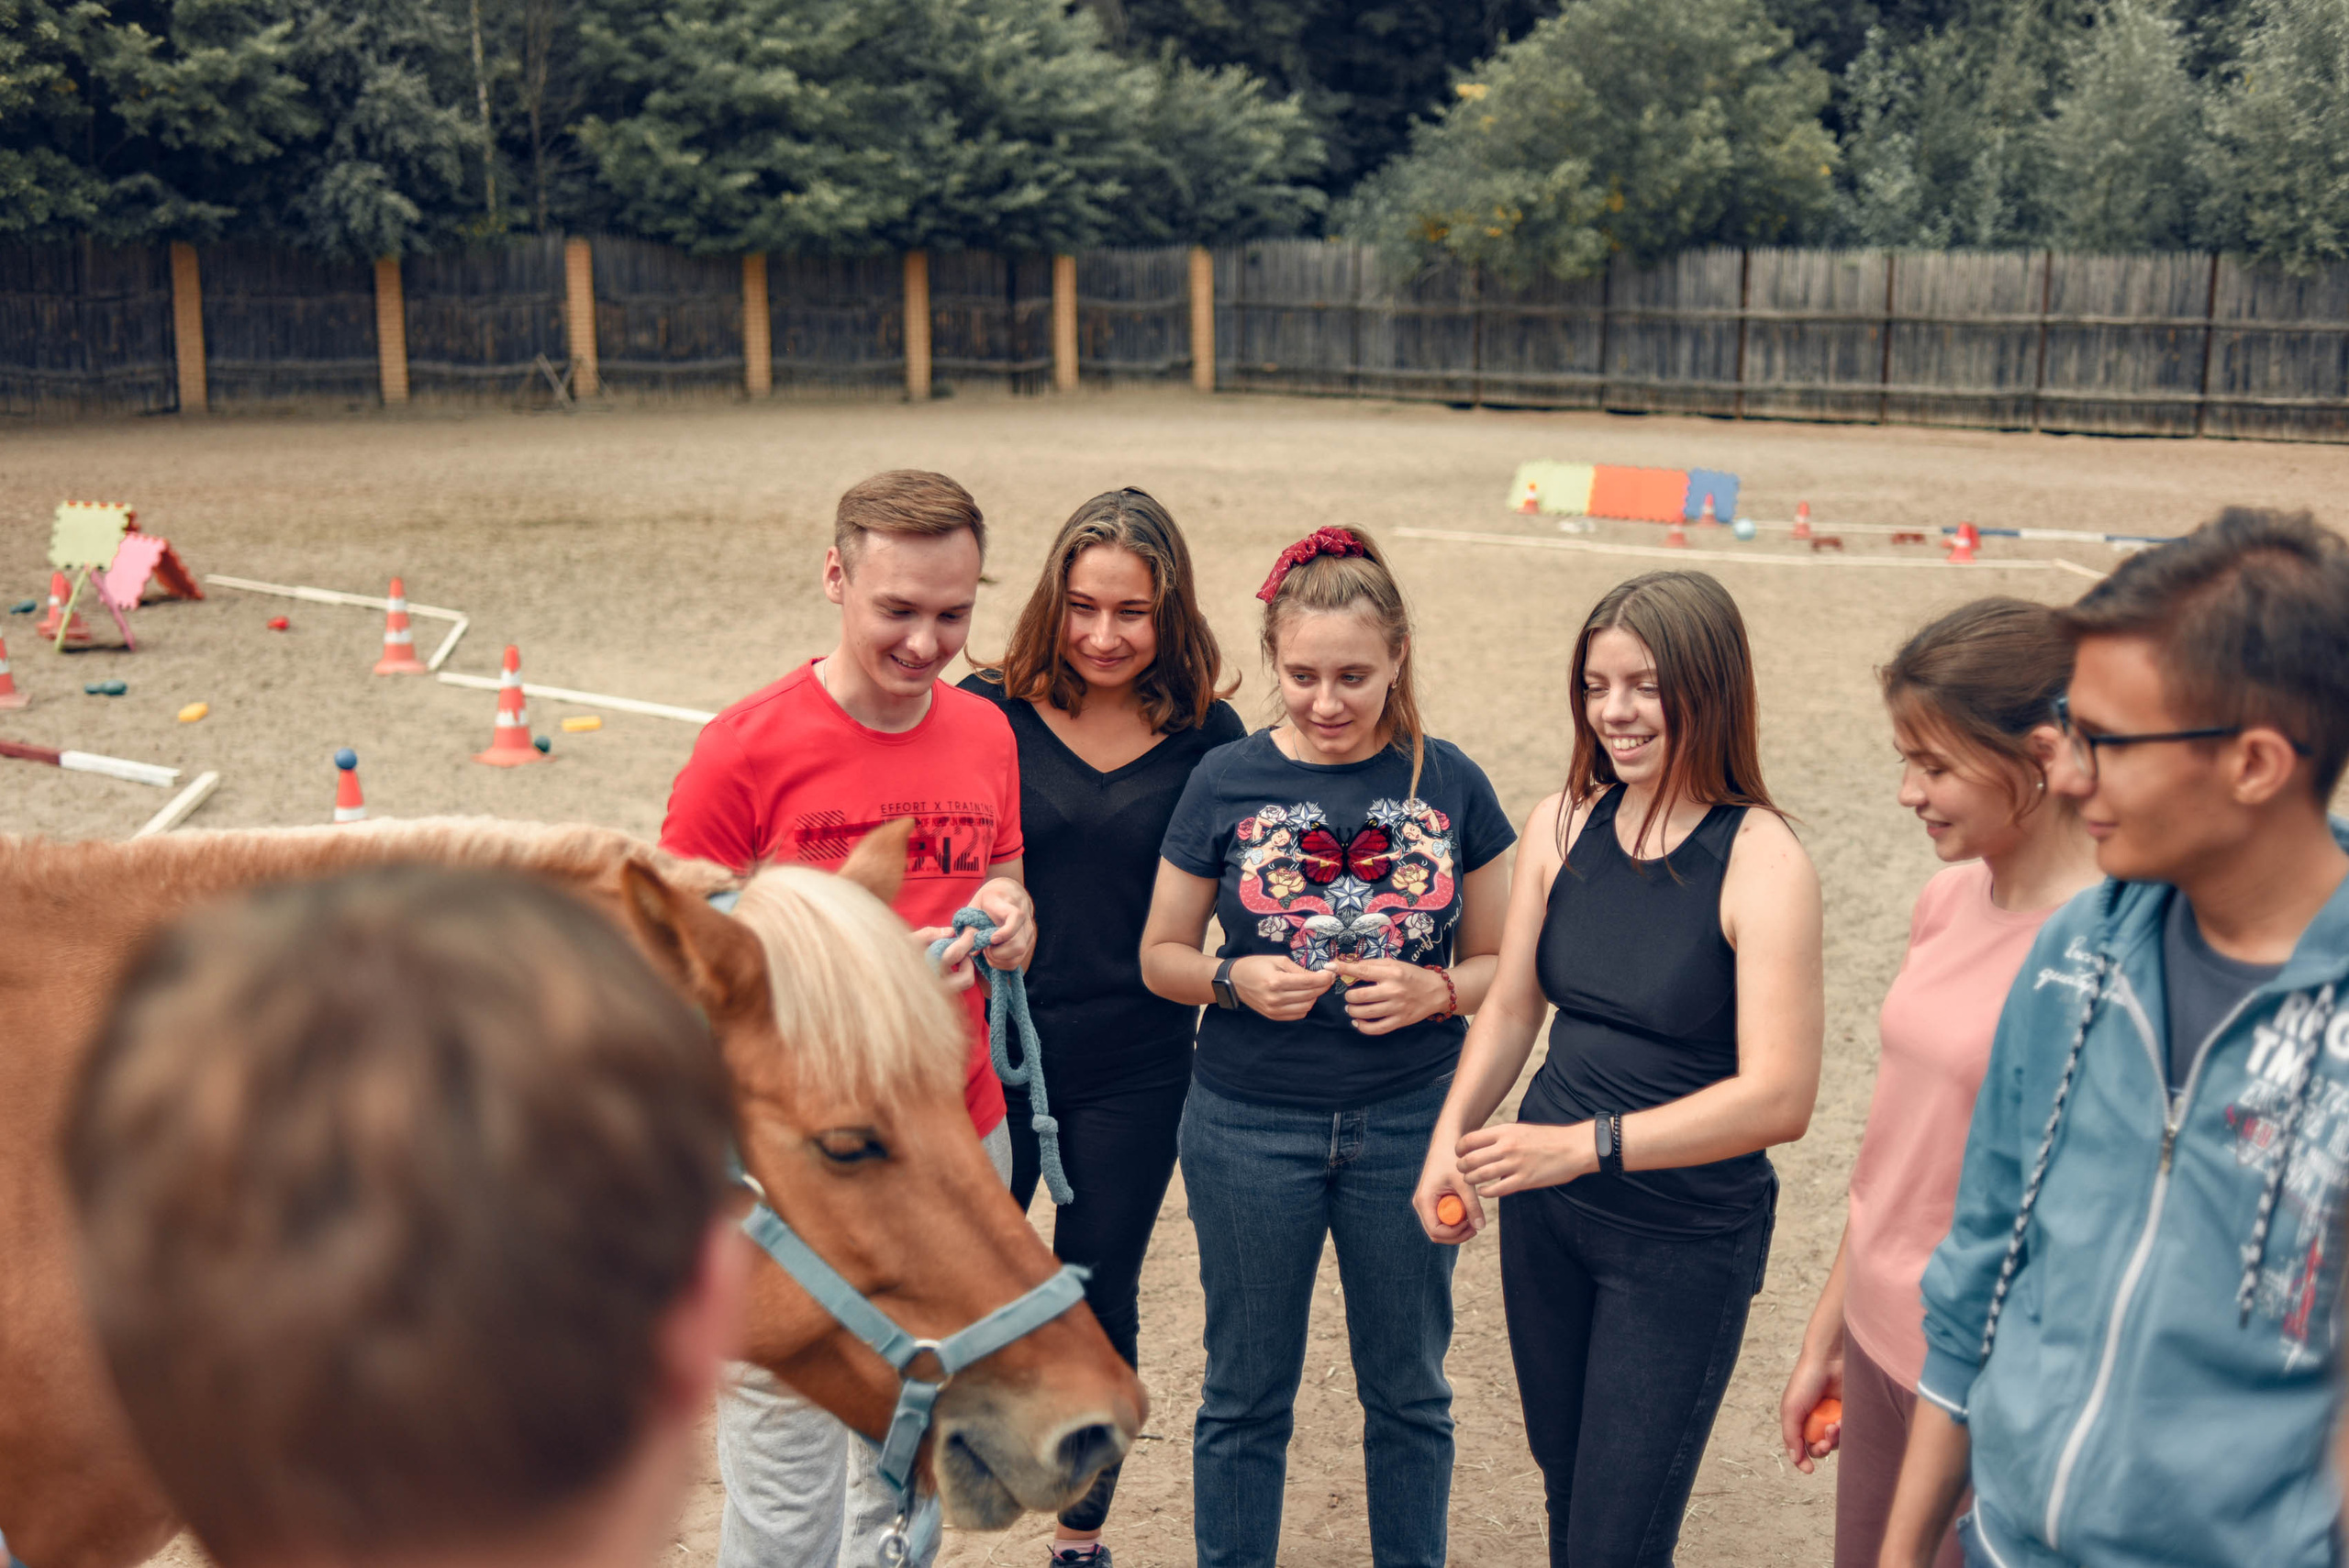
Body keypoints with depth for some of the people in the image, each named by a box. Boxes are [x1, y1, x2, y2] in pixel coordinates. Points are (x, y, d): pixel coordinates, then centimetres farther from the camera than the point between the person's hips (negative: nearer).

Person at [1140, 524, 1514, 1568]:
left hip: (1408, 1122, 1)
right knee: (1246, 1397, 12)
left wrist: (1432, 992, -17)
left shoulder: (1448, 784, -2)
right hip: (1250, 1124, -1)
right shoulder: (1227, 782, -4)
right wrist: (1237, 981, -17)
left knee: (1408, 1390, 14)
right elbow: (1159, 957, 3)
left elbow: (1494, 963, 4)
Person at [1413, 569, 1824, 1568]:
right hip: (1546, 1211, 5)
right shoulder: (1562, 826, -1)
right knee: (1565, 1488, 21)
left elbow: (1779, 1099, -22)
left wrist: (1589, 1144, -26)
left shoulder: (1762, 863, -17)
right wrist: (1450, 1140, -5)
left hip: (1688, 1239, -5)